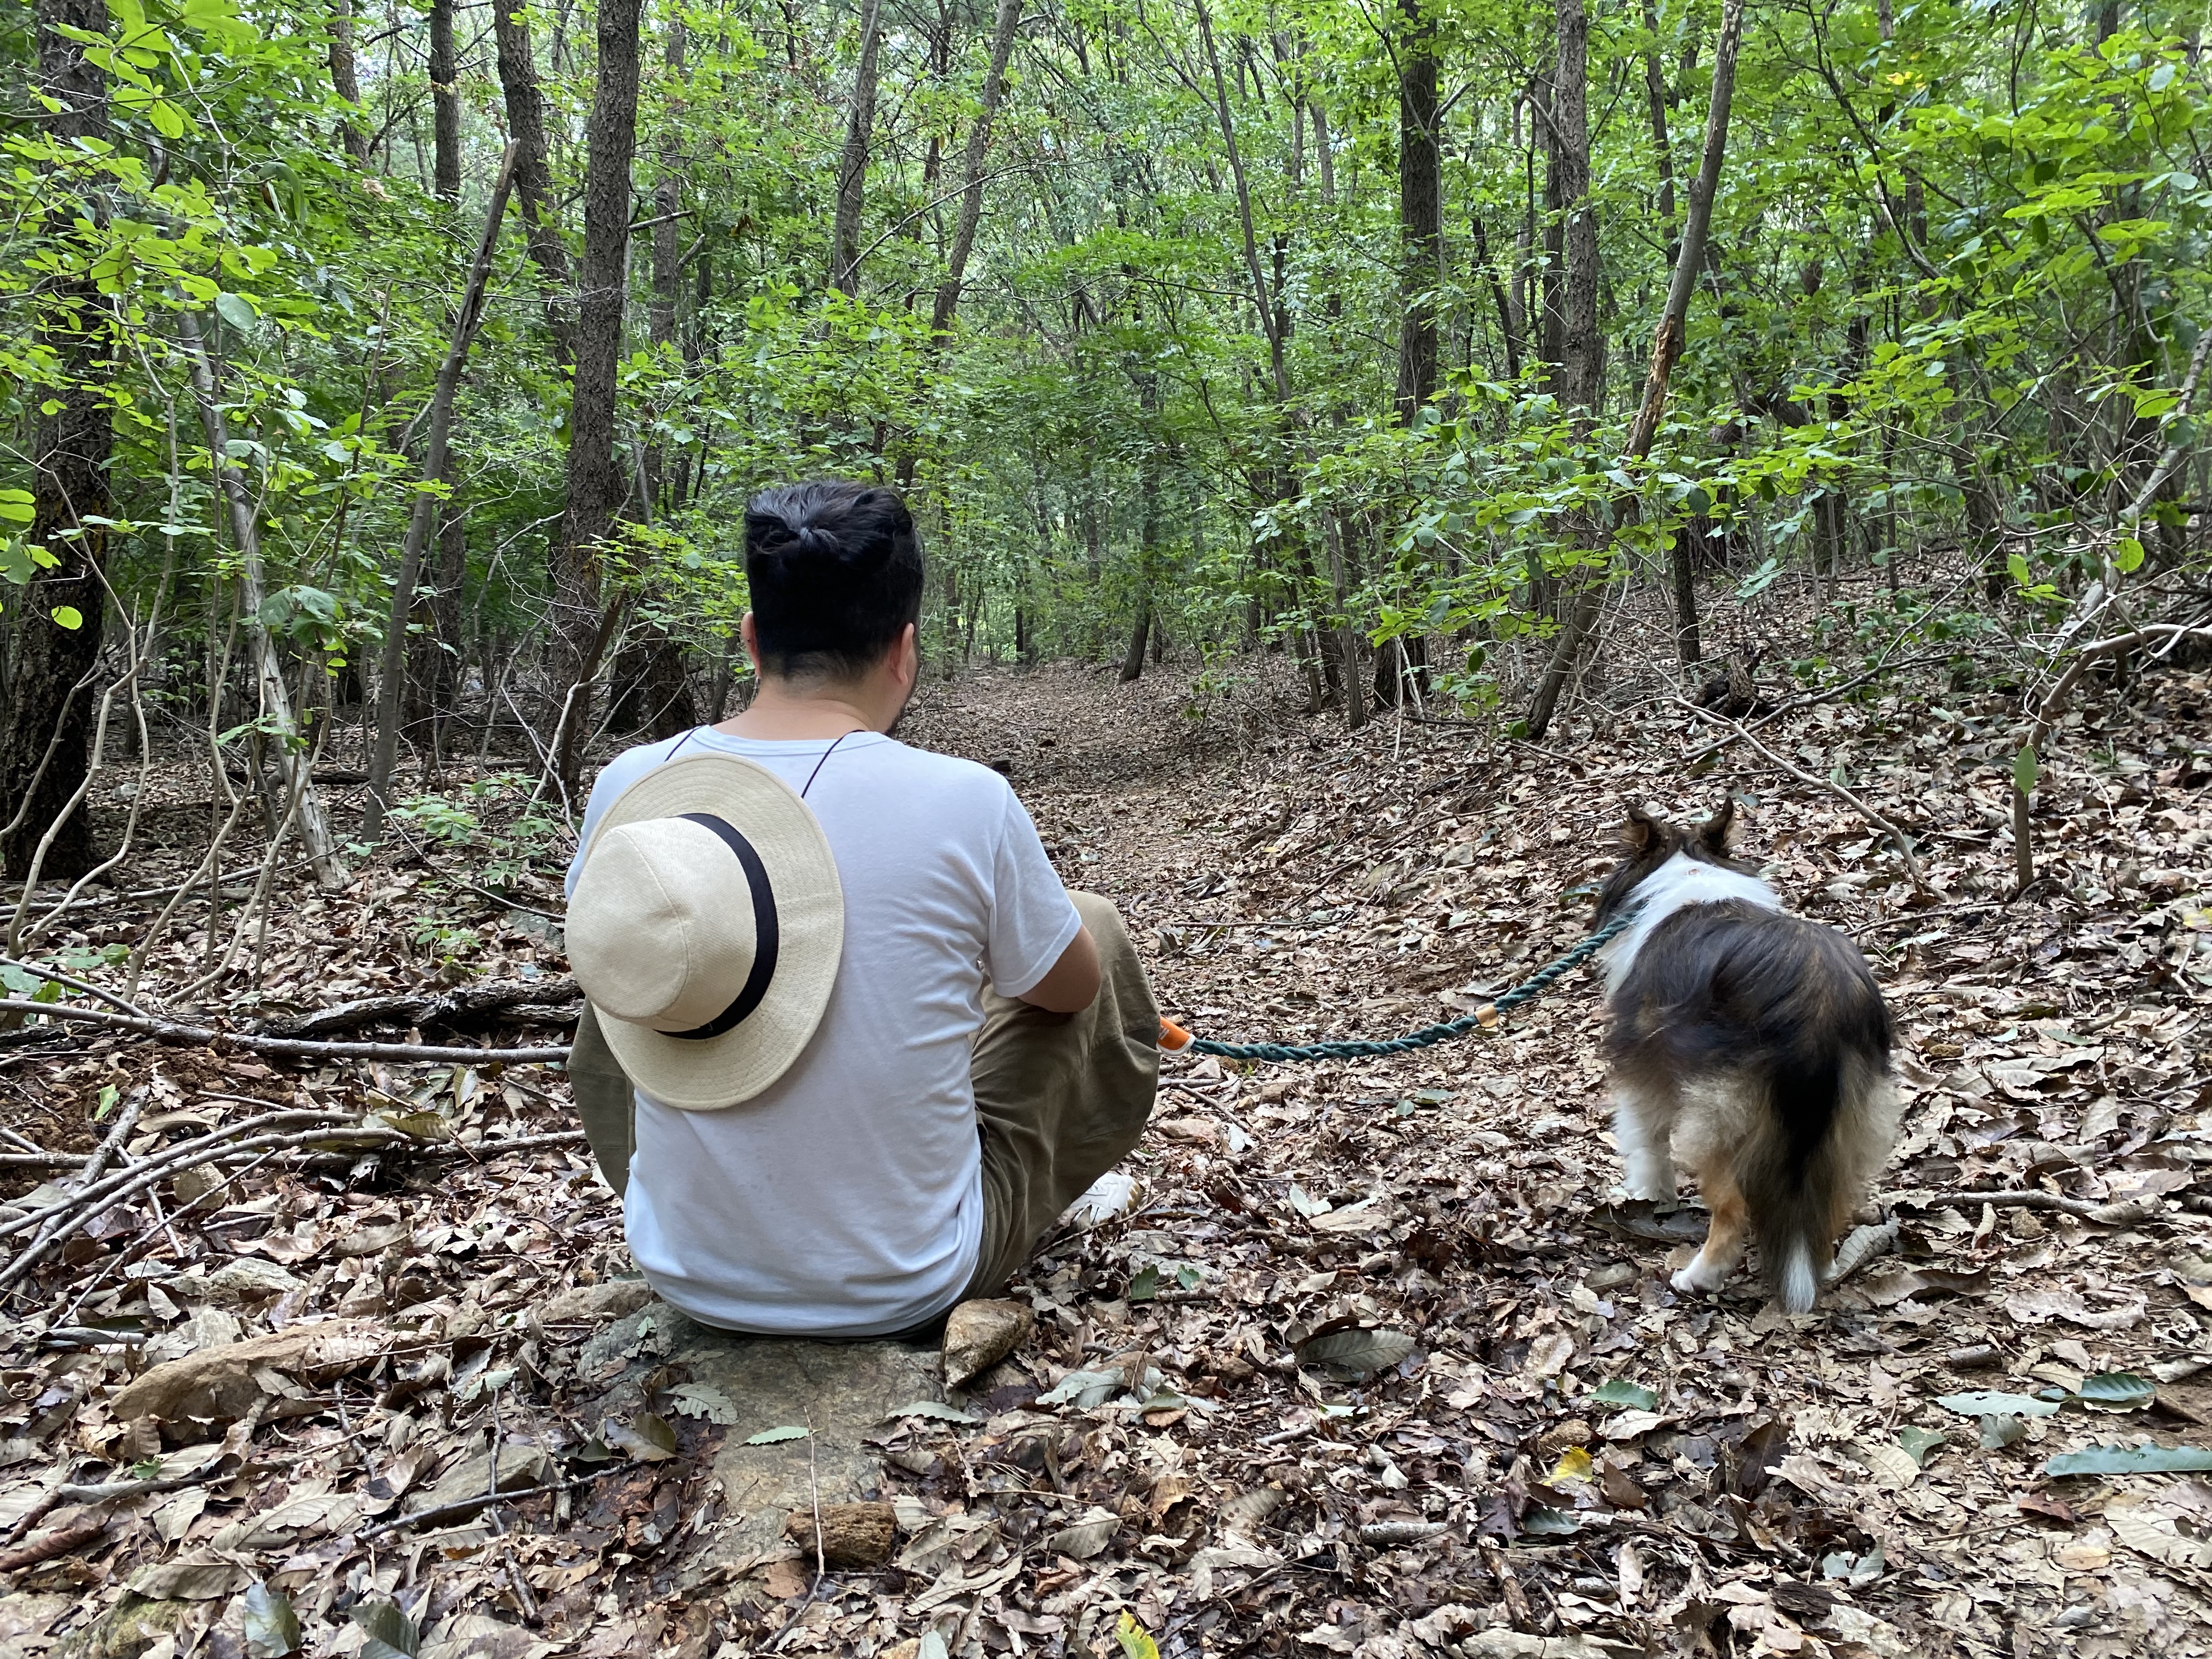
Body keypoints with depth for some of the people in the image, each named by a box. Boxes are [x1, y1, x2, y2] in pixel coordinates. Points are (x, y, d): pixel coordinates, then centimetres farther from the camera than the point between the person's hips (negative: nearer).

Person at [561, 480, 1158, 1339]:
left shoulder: (630, 788, -13)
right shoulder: (964, 801, -22)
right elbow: (1069, 988, -3)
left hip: (687, 1274, 3)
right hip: (909, 1287, -2)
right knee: (1096, 925, 16)